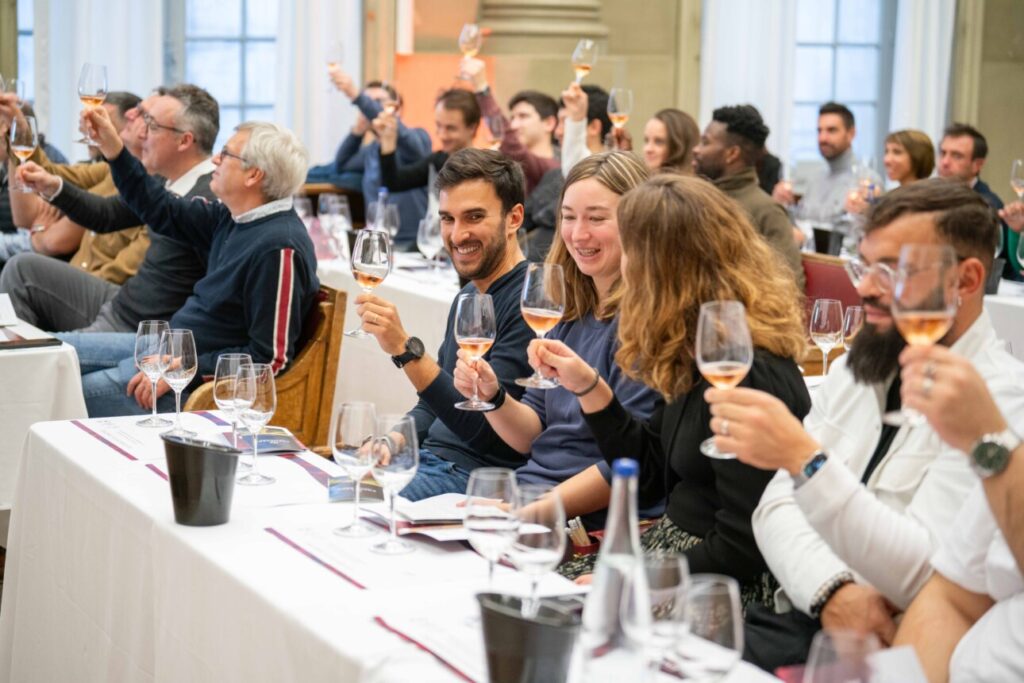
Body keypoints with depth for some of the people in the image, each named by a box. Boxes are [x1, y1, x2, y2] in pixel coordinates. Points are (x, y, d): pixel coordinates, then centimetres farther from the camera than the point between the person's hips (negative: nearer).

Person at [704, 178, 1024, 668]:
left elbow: (925, 576, -20)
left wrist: (803, 458, -30)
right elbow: (778, 506, 8)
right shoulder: (853, 369, 12)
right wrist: (834, 591, -13)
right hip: (801, 620, 6)